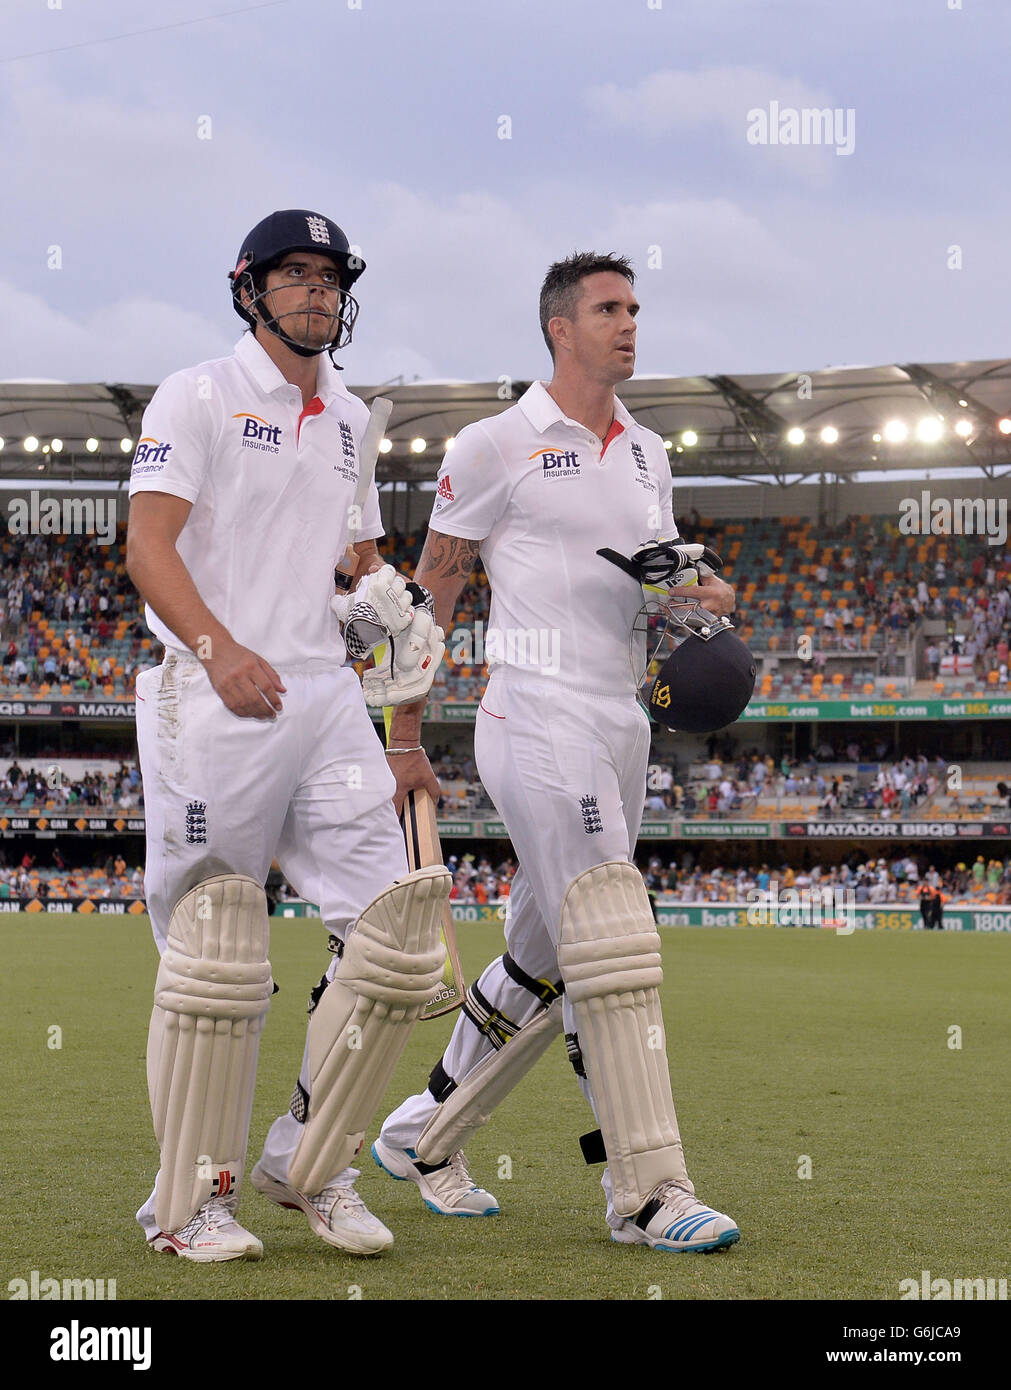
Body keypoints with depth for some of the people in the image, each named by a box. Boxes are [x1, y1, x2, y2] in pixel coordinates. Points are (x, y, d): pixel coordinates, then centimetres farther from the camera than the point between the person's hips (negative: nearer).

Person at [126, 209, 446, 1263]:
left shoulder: (348, 419, 19)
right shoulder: (197, 398, -2)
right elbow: (148, 544, -14)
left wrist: (391, 598, 7)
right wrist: (218, 648, -30)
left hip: (324, 699, 6)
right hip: (209, 703, -6)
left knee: (393, 927, -3)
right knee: (214, 950, -4)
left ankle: (309, 1164, 12)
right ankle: (190, 1198, 7)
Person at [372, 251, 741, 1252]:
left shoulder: (646, 453, 17)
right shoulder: (497, 448, -3)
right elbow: (430, 593, 1)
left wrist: (703, 596, -1)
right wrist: (405, 742, 1)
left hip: (620, 727, 8)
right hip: (538, 718, -8)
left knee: (542, 962, 12)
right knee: (611, 952, -14)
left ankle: (421, 1136, 27)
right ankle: (647, 1193, -12)